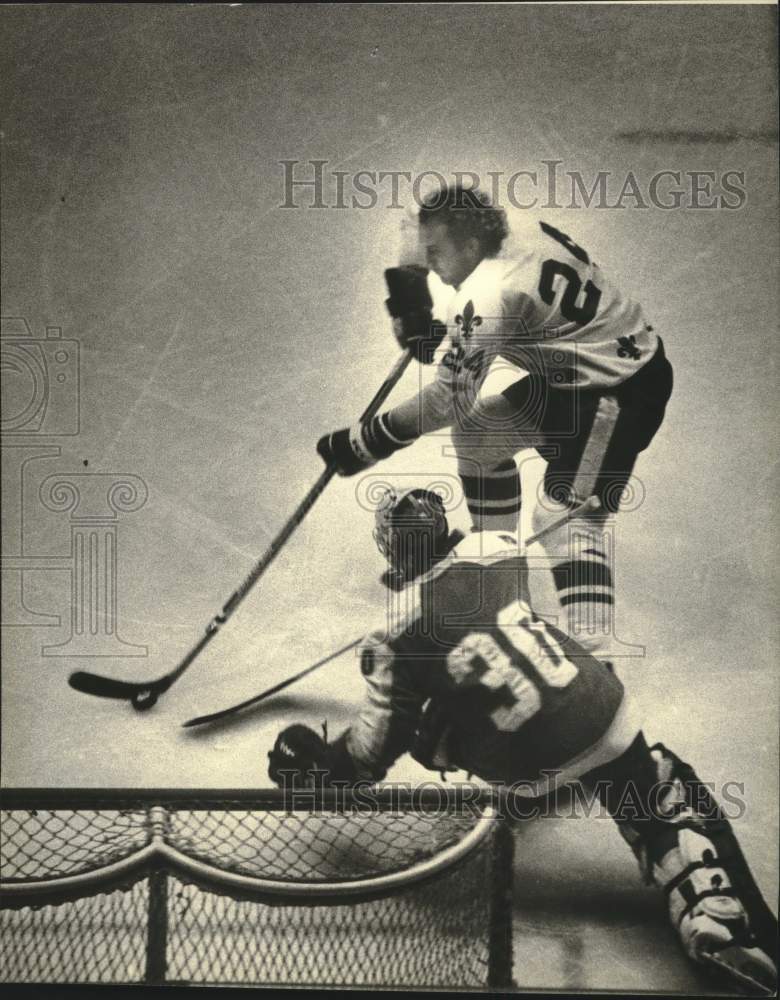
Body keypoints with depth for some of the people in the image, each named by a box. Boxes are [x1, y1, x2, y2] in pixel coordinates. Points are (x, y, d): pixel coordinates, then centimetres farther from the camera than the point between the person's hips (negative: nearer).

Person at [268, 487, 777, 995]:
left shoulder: (398, 641, -8)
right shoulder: (496, 548, 1)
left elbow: (372, 752, -2)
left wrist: (315, 765, 15)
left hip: (527, 767, -1)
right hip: (601, 713, 2)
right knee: (669, 810, 16)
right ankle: (723, 921, -3)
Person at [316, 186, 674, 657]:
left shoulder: (495, 290, -26)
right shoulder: (520, 238, 1)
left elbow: (450, 398, -26)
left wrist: (364, 443, -21)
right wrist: (420, 325, -9)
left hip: (626, 388, -10)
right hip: (573, 375, 10)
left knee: (569, 514, -18)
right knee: (480, 432, 14)